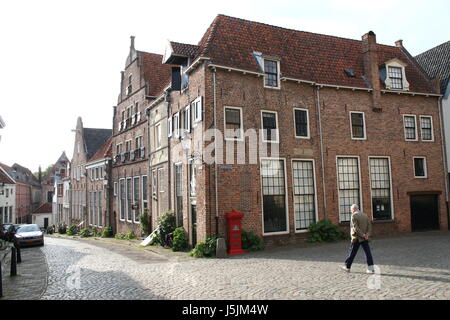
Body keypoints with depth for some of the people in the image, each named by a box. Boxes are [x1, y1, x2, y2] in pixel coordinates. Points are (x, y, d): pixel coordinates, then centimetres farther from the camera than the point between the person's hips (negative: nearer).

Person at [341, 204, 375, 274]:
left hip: (356, 238, -5)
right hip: (365, 239, 5)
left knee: (352, 252, 6)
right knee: (368, 253, 4)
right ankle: (371, 268, -1)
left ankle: (347, 267, 18)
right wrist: (367, 234, -7)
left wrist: (362, 235, -15)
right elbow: (369, 226, 3)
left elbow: (355, 227, -19)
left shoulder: (354, 216, -10)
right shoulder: (365, 215, 10)